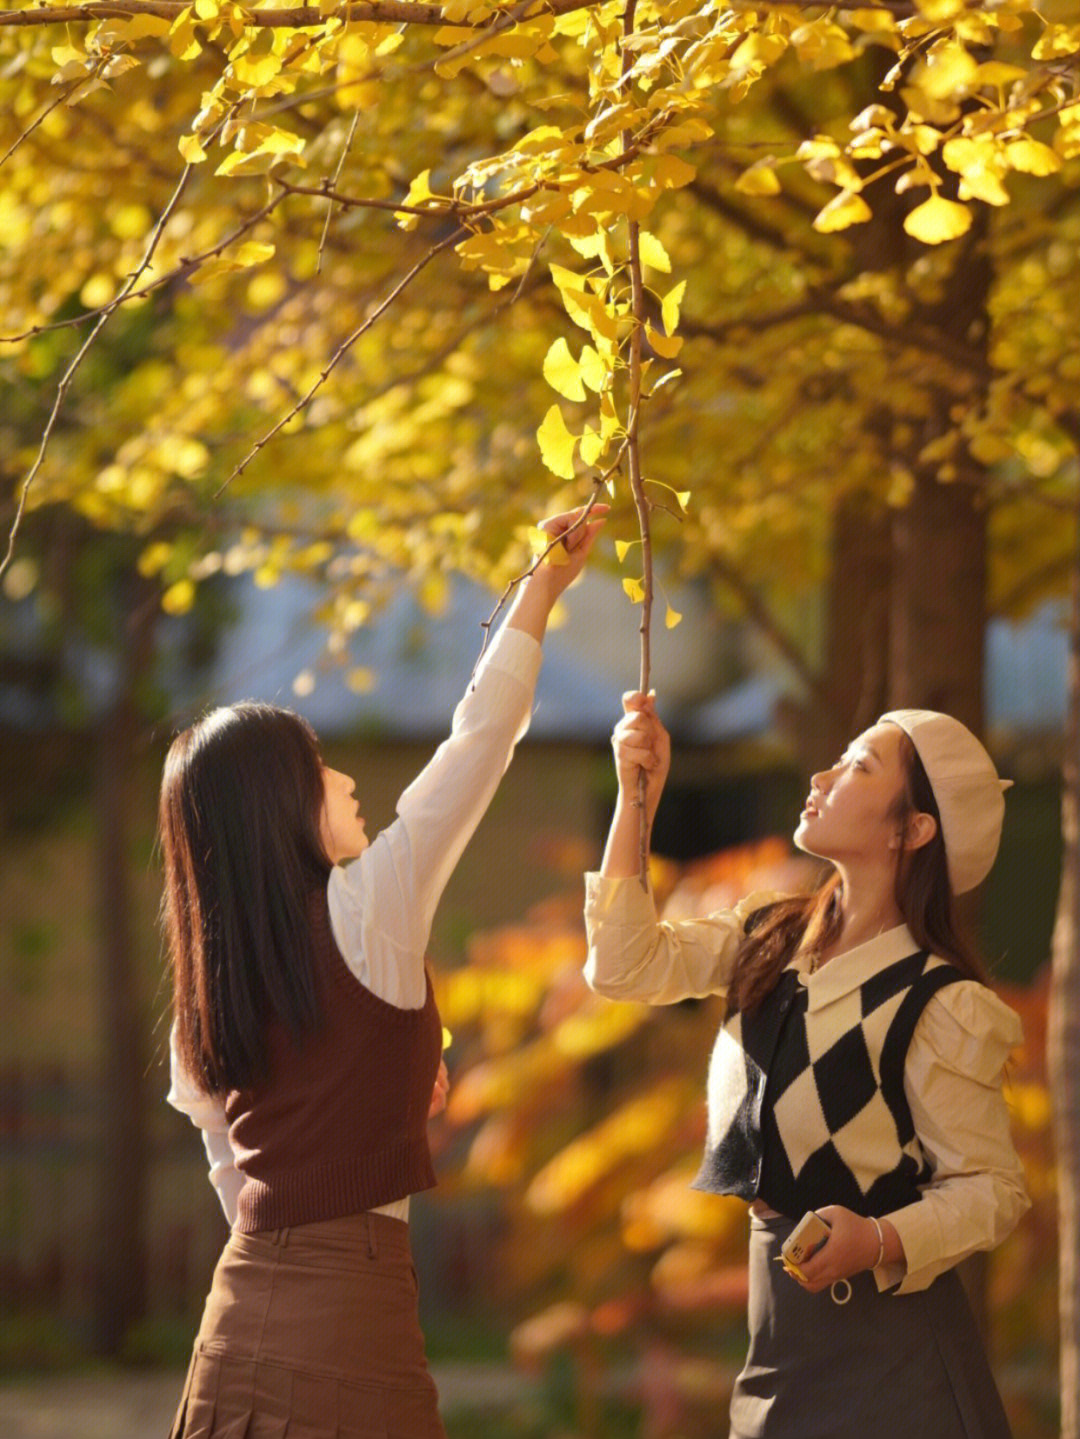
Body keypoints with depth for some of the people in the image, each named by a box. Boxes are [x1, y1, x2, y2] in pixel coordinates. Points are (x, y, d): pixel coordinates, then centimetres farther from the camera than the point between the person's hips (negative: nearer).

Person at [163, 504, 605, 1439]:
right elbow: (477, 744, -4)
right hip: (348, 1305, -7)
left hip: (243, 1303, 7)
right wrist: (542, 590, 4)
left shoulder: (206, 981, 10)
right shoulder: (363, 916, -9)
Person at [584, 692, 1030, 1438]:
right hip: (780, 1323, 6)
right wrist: (636, 796, -7)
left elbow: (991, 1187, -13)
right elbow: (627, 966, -3)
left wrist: (880, 1242, -30)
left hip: (887, 1335, -6)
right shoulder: (769, 940, 5)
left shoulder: (940, 1005, -15)